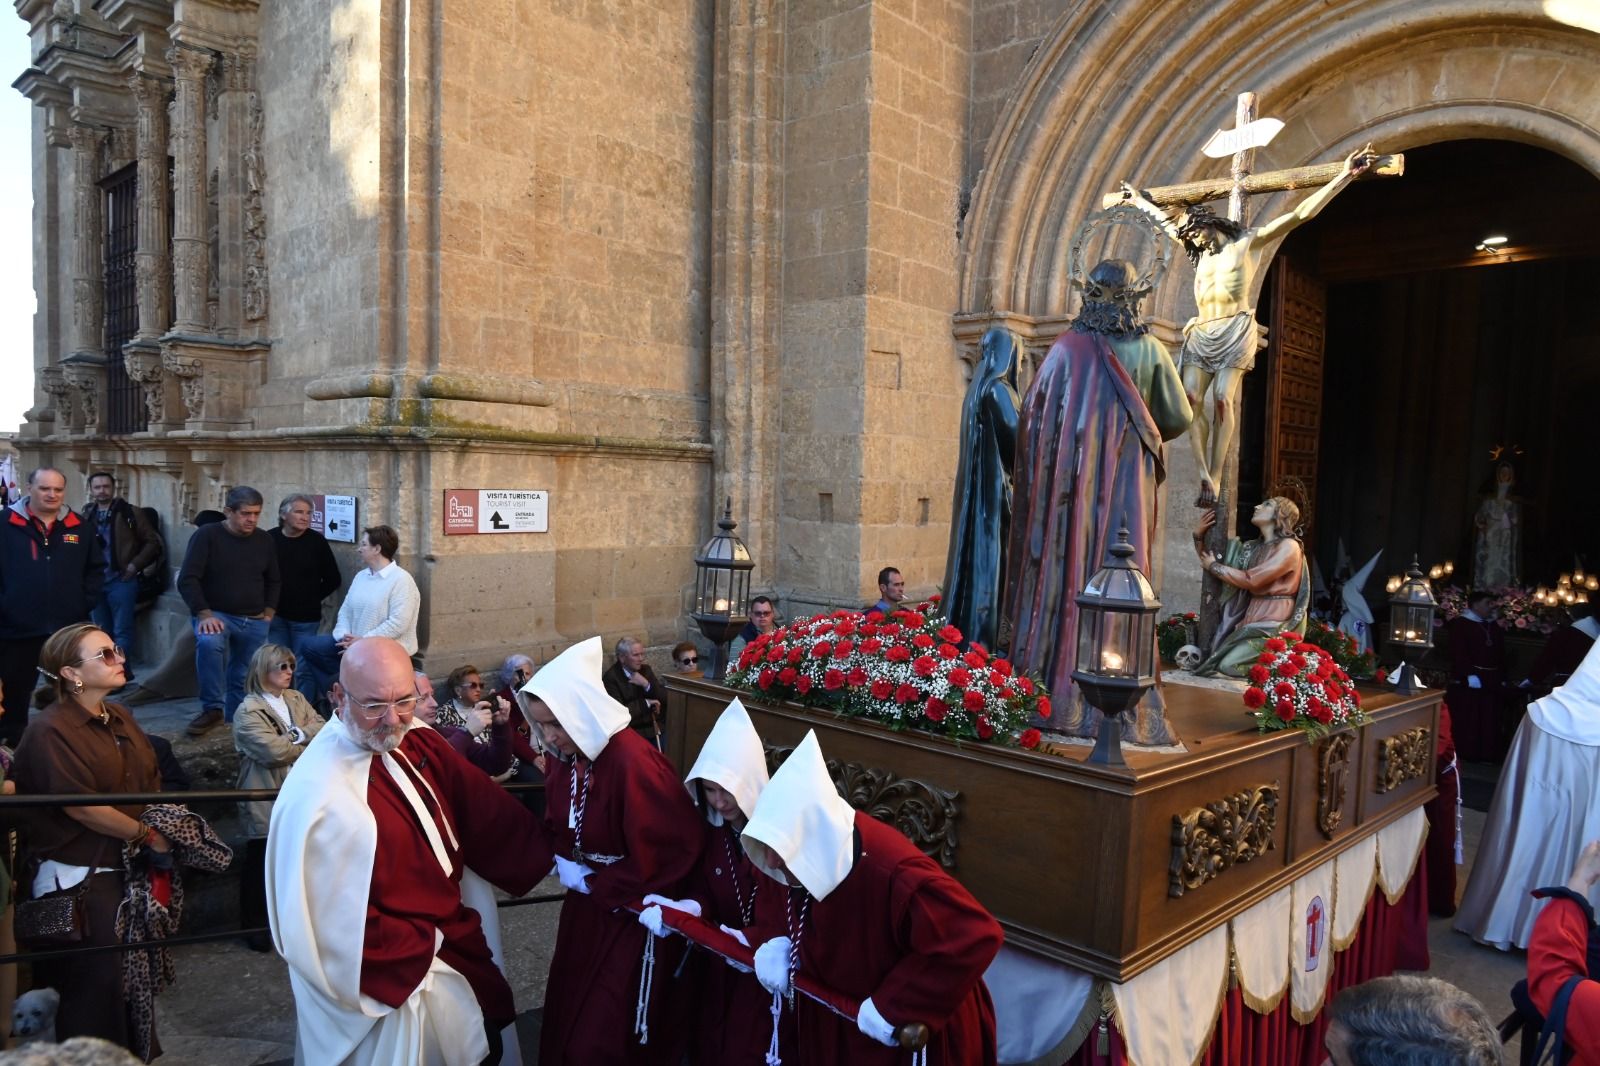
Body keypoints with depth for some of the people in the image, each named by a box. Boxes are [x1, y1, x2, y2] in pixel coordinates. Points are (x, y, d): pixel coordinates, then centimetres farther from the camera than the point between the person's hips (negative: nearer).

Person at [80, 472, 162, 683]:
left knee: (122, 631, -3)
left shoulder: (130, 513, -2)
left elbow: (153, 542, -3)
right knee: (102, 632, 13)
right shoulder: (87, 515, 9)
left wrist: (134, 565, -10)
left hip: (121, 580, -5)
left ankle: (120, 675, 0)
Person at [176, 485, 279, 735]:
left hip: (254, 621, 4)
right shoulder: (207, 535, -9)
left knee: (244, 679, 7)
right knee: (209, 642, -35)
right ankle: (213, 710, -23)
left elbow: (273, 581, 19)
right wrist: (204, 614, -24)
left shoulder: (264, 540, 5)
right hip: (217, 614, -4)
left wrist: (269, 611, 7)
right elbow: (187, 579, -13)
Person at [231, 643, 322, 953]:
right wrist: (308, 742, -8)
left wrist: (297, 734, -16)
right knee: (260, 865, 8)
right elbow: (274, 751, -21)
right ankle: (254, 923, 24)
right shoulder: (248, 712, -11)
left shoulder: (296, 699, 9)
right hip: (266, 801, -5)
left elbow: (322, 729, -1)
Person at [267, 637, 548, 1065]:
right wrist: (427, 944, -19)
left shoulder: (420, 745, -6)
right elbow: (337, 923, -26)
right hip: (395, 975, -7)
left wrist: (550, 855, -5)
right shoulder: (319, 796, -29)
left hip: (453, 937, 7)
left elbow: (485, 812, 0)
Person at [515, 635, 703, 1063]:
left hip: (636, 909, -7)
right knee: (568, 1012, 20)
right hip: (587, 899, 8)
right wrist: (563, 861, -6)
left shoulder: (633, 762, -30)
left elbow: (663, 855, -25)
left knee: (606, 1031, 4)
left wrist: (592, 882, -16)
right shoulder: (563, 755, -5)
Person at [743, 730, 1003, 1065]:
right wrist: (776, 941, -14)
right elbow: (776, 898, 8)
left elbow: (976, 937, -40)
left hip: (909, 1033, -6)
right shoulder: (798, 859, -15)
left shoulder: (893, 875, -39)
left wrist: (894, 1007, -34)